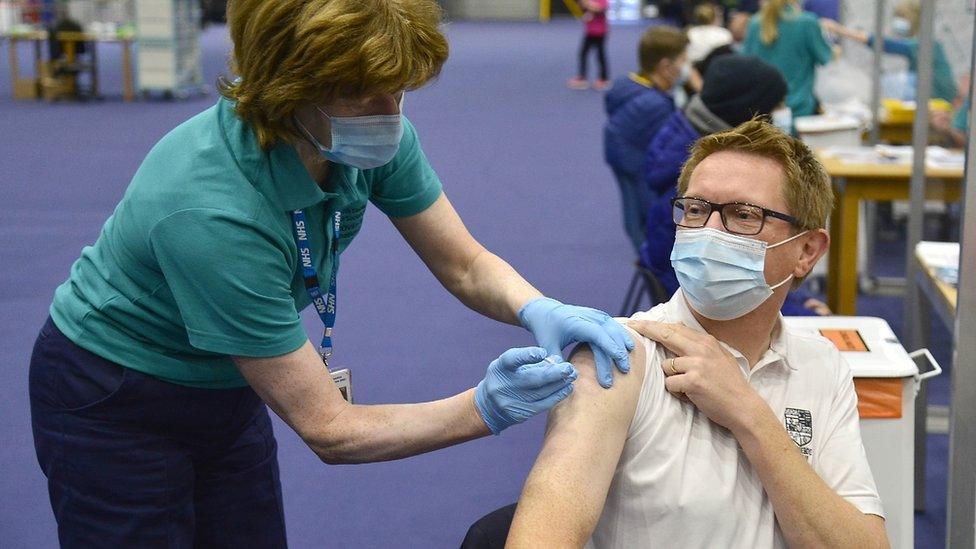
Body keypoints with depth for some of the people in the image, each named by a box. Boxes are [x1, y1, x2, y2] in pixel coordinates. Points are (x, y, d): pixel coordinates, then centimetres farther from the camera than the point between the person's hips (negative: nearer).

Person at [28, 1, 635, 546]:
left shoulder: (374, 141, -19)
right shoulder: (213, 208, -38)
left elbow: (466, 266, -6)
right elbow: (328, 430, -31)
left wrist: (538, 310, -27)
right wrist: (484, 408, -40)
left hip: (222, 389, 6)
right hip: (114, 407, -6)